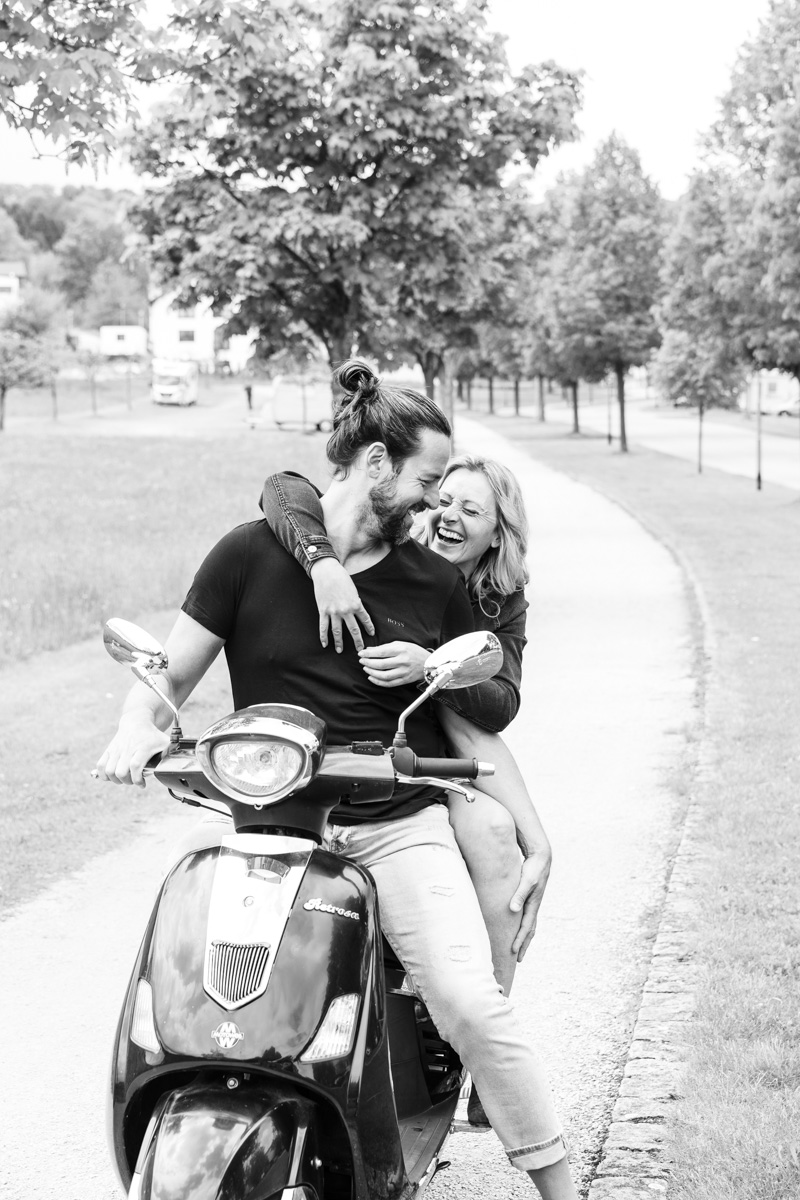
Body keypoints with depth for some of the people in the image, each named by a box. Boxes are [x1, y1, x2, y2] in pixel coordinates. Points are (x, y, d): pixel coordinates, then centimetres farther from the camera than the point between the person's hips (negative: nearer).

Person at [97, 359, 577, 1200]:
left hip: (403, 825, 1)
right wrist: (138, 728, -17)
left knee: (472, 1006, -15)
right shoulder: (253, 554, 1)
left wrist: (536, 837, 13)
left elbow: (470, 726, 15)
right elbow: (168, 677, 5)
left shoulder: (435, 584, 9)